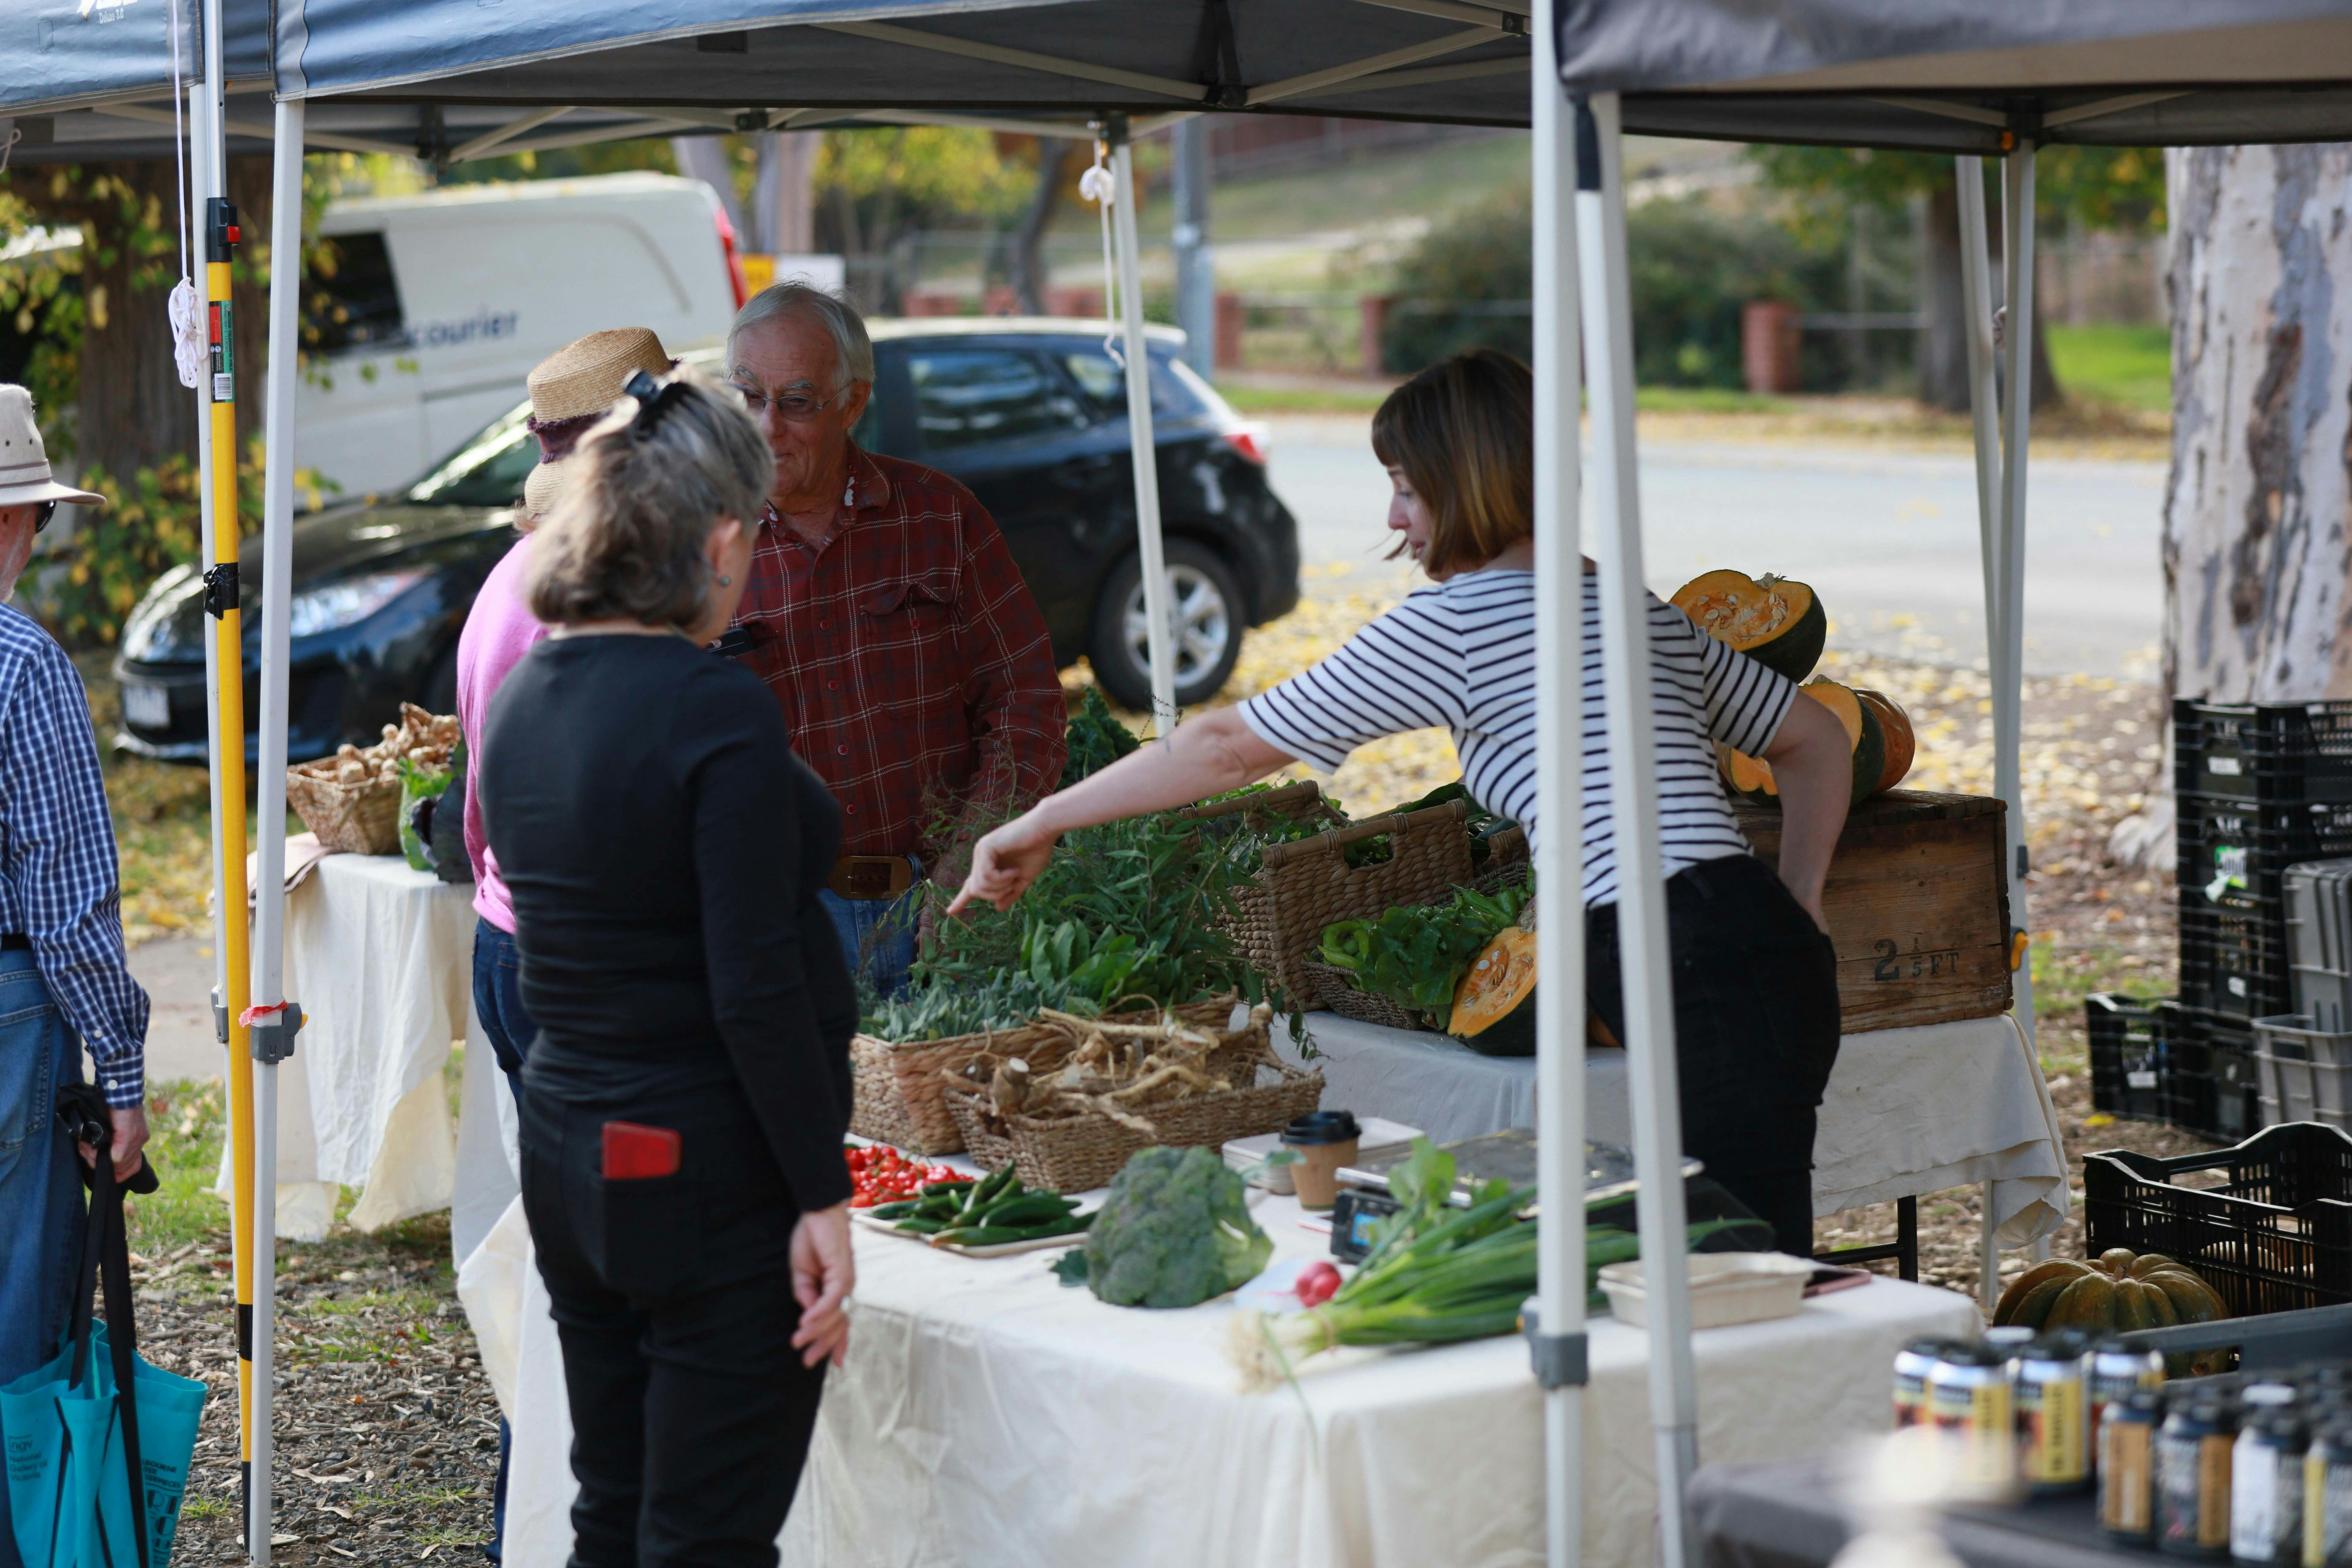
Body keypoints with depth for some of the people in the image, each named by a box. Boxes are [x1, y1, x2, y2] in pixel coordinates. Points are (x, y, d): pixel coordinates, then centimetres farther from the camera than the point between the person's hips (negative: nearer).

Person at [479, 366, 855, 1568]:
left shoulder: (521, 697, 6)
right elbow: (755, 990, -21)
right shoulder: (716, 711, -19)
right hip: (714, 1173, -8)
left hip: (563, 1150, 8)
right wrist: (822, 1198, -16)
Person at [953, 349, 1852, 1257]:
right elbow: (1820, 741, 31)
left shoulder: (1453, 624, -2)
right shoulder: (1642, 613, 23)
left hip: (1702, 984, -9)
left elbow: (1230, 748, 3)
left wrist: (1041, 823, 12)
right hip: (1777, 963, 9)